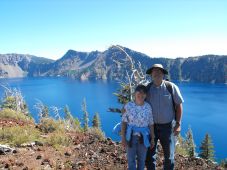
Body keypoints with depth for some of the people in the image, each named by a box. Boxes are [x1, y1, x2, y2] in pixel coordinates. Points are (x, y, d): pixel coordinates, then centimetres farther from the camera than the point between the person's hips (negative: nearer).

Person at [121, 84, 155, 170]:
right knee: (131, 159, 11)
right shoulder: (128, 106, -11)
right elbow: (124, 122, -7)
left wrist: (152, 138, 2)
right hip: (131, 136, -1)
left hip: (143, 137, 1)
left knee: (141, 159, 17)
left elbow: (151, 124, -1)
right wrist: (123, 137, -8)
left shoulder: (148, 107, -8)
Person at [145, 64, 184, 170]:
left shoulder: (171, 87, -8)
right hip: (151, 126, 2)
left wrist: (178, 124, -7)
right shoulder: (147, 89, -3)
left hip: (167, 126, -1)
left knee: (169, 155, 13)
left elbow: (179, 105, -3)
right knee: (149, 154, 11)